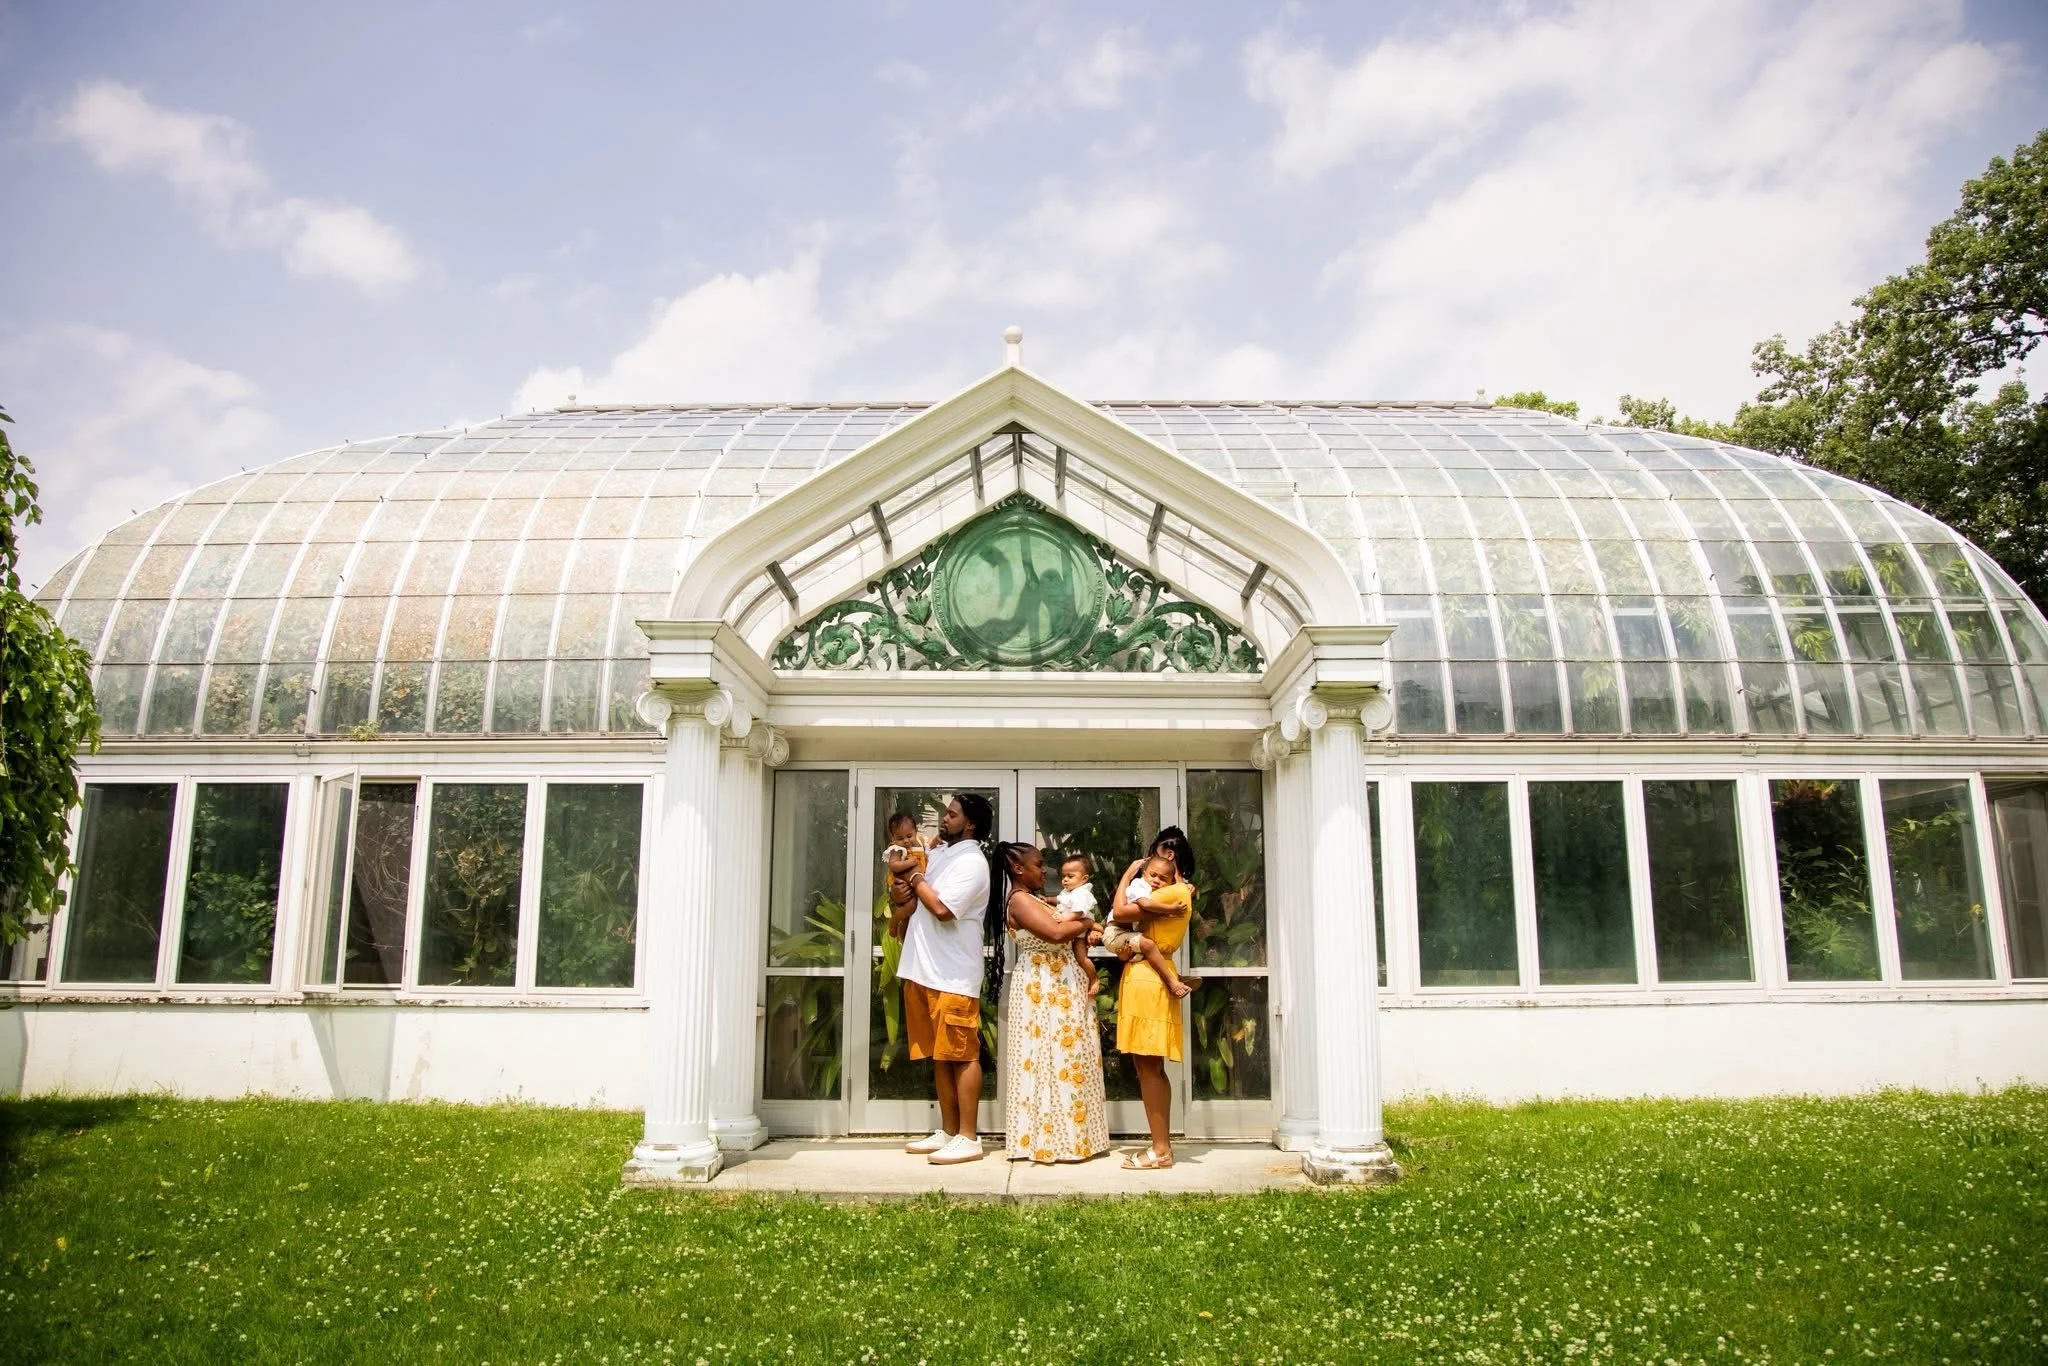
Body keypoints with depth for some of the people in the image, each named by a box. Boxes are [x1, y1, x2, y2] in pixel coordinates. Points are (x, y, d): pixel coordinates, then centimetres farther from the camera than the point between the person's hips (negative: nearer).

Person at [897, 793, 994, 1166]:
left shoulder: (972, 863, -12)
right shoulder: (939, 852, 16)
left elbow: (942, 908, -23)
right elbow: (911, 902, 22)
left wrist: (916, 879, -8)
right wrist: (910, 881, 0)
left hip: (954, 975, -9)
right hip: (925, 970, 9)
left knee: (962, 1056, -3)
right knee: (940, 1056, 13)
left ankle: (968, 1138, 2)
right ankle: (948, 1132, 20)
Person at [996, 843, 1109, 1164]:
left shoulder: (1036, 899, 18)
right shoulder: (1019, 899, -13)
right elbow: (1055, 933, -24)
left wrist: (1084, 930, -6)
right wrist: (1085, 923, -9)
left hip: (1060, 989, 10)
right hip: (1041, 990, -10)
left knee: (1065, 1059, 10)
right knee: (1050, 1060, -6)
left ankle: (1062, 1136, 16)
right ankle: (1047, 1140, 1)